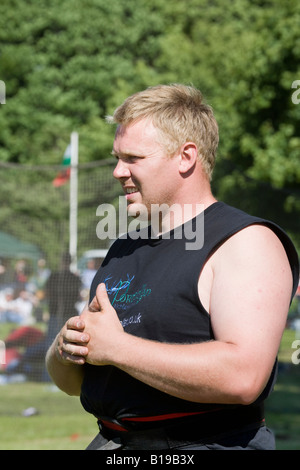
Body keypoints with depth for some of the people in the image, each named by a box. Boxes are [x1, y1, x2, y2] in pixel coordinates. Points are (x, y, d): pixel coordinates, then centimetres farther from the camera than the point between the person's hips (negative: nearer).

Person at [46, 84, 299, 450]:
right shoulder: (122, 251, 16)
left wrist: (115, 347, -17)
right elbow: (71, 381, 21)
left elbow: (243, 376, -24)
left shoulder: (248, 242, -8)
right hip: (110, 442, 6)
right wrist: (66, 347, -3)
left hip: (208, 441, -6)